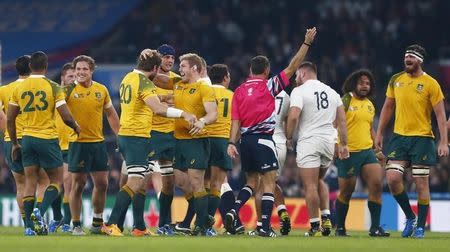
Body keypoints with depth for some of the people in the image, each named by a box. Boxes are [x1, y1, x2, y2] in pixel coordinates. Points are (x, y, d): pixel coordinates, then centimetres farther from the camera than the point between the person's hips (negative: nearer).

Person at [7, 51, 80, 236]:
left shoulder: (19, 89, 4)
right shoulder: (53, 88, -6)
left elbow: (9, 119, 6)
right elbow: (67, 117, -9)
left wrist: (15, 144, 17)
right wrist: (76, 127, 13)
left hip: (27, 139, 4)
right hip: (48, 139, -4)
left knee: (30, 182, 7)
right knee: (56, 180, 8)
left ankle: (29, 226, 1)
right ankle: (40, 212, -15)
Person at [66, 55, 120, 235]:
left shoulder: (101, 90, 8)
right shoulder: (69, 90, -5)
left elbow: (111, 114, 19)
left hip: (98, 142, 4)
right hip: (78, 143, -4)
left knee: (102, 183, 7)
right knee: (78, 184, -2)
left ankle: (97, 222, 22)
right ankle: (76, 225, 6)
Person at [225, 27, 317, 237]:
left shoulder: (239, 91, 8)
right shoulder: (268, 86, -3)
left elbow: (235, 121, 1)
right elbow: (292, 67, -1)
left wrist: (232, 143, -3)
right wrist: (307, 43, 4)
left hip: (245, 139, 5)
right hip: (263, 139, -5)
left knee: (252, 181, 18)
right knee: (269, 182, -1)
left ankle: (234, 212, -3)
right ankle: (265, 227, -9)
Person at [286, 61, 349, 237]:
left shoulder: (299, 91, -4)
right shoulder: (332, 92, 14)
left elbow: (293, 116, -16)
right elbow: (342, 120, 12)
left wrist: (288, 138, -2)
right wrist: (344, 144, 15)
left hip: (308, 142, -6)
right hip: (328, 141, 6)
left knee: (310, 185, -3)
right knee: (319, 181, 23)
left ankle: (315, 226, -5)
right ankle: (326, 218, 10)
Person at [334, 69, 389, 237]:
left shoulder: (370, 105, 15)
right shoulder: (345, 101, -6)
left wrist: (377, 150, 20)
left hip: (367, 152, 6)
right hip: (348, 153, -6)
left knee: (377, 184, -10)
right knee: (346, 192, 2)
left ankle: (375, 227, -5)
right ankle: (340, 228, 18)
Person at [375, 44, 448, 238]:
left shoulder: (430, 84, -5)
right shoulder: (396, 80, 8)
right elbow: (388, 108, 17)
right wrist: (379, 133, 13)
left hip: (422, 138, -4)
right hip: (399, 136, 4)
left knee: (421, 183, -3)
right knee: (392, 178, -8)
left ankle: (421, 226, 8)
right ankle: (410, 217, 11)